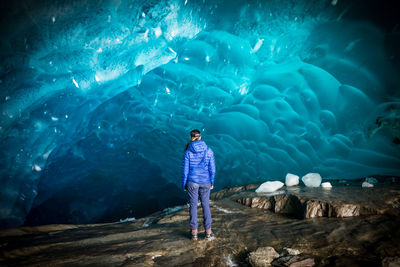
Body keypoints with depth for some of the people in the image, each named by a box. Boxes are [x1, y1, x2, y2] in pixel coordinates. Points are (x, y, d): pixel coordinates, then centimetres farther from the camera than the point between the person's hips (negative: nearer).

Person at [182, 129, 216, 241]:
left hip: (192, 182, -1)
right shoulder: (209, 151, -5)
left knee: (193, 205, 10)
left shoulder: (188, 152, -10)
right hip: (205, 182, 1)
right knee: (205, 205, 12)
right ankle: (208, 232, 15)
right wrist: (212, 182, 10)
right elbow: (212, 168, -2)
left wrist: (184, 184, 4)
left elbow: (185, 169, -7)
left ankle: (194, 233, 16)